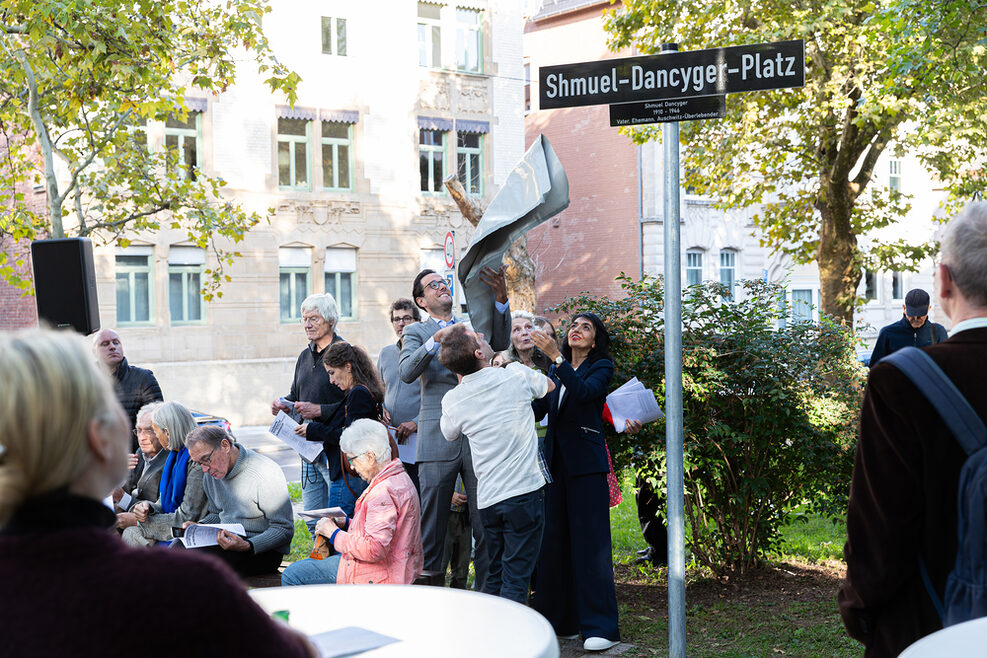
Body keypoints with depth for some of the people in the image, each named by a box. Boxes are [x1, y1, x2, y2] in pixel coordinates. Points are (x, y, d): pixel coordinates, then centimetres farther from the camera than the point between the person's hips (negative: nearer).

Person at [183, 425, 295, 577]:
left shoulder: (267, 473, -18)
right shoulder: (212, 473, 7)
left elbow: (284, 530, -17)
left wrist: (247, 546, -31)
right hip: (226, 540, 7)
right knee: (178, 547, -19)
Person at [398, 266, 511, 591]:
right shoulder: (416, 332, 10)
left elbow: (500, 343, -4)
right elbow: (407, 372, -8)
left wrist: (501, 298, -19)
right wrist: (435, 341, -21)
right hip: (438, 439, -2)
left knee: (485, 525, 3)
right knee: (432, 525, 1)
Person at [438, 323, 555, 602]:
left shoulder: (453, 400, -1)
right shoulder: (516, 374, -7)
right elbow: (549, 385, 16)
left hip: (488, 498, 3)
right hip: (524, 492, -3)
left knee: (495, 576, 17)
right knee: (515, 579, -1)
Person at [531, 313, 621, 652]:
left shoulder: (601, 367, 0)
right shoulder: (557, 370, 17)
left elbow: (584, 391, -21)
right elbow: (539, 407, 7)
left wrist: (555, 357, -26)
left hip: (585, 463, -6)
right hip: (555, 459, 6)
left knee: (590, 540, -8)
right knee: (554, 538, 7)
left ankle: (600, 627, -5)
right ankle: (559, 620, 16)